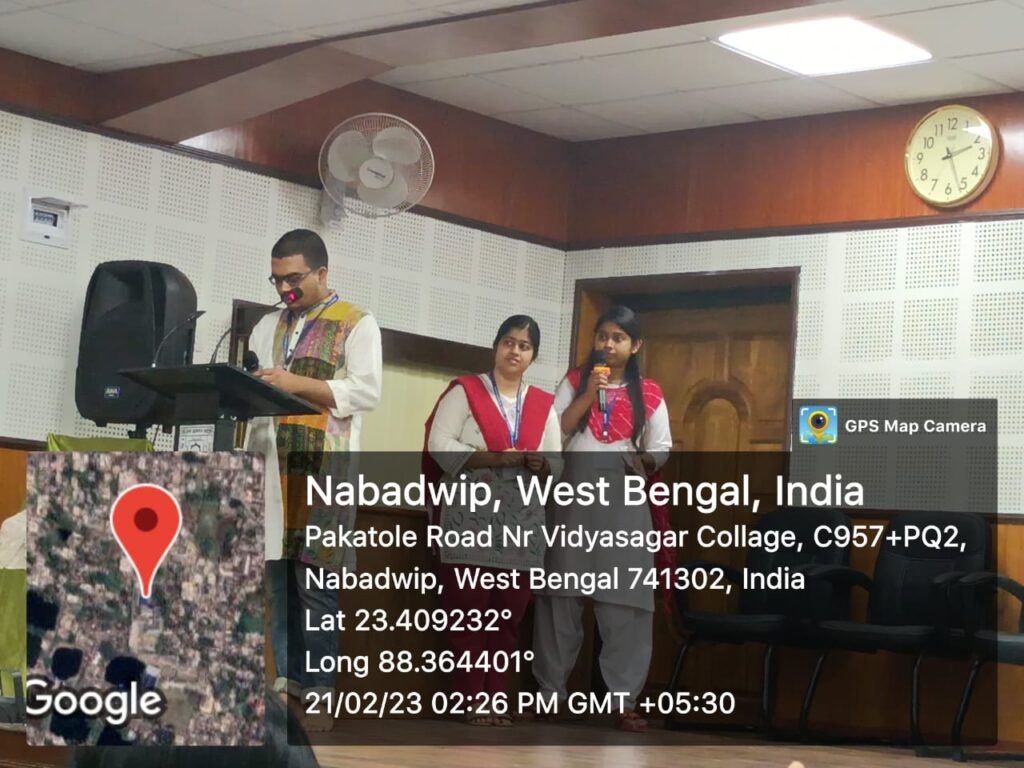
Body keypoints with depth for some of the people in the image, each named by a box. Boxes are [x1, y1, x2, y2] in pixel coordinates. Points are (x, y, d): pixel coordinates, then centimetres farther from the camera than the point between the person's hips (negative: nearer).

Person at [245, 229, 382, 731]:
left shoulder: (357, 325, 3)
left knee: (316, 586, -7)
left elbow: (367, 391, -8)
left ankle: (317, 694, -4)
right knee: (279, 581, 4)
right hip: (274, 469, 5)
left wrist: (299, 384, -15)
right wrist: (247, 464, 5)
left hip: (325, 471, -5)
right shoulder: (268, 327, 19)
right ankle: (287, 687, 8)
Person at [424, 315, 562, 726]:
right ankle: (472, 701, -3)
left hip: (522, 523, 4)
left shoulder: (544, 404, 16)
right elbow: (439, 444, -6)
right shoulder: (465, 390, 5)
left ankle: (496, 699, 9)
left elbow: (556, 464, 13)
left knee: (509, 614, 2)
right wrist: (494, 458, -15)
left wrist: (539, 463, -11)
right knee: (469, 610, -7)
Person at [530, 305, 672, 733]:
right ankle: (550, 692, 8)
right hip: (574, 492, 0)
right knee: (562, 592, 0)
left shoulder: (648, 394, 11)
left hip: (624, 498, 0)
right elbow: (553, 432, 0)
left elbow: (660, 449, 13)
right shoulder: (575, 381, 10)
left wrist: (644, 464, -5)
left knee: (625, 600, -4)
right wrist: (587, 395, -8)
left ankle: (623, 700, -2)